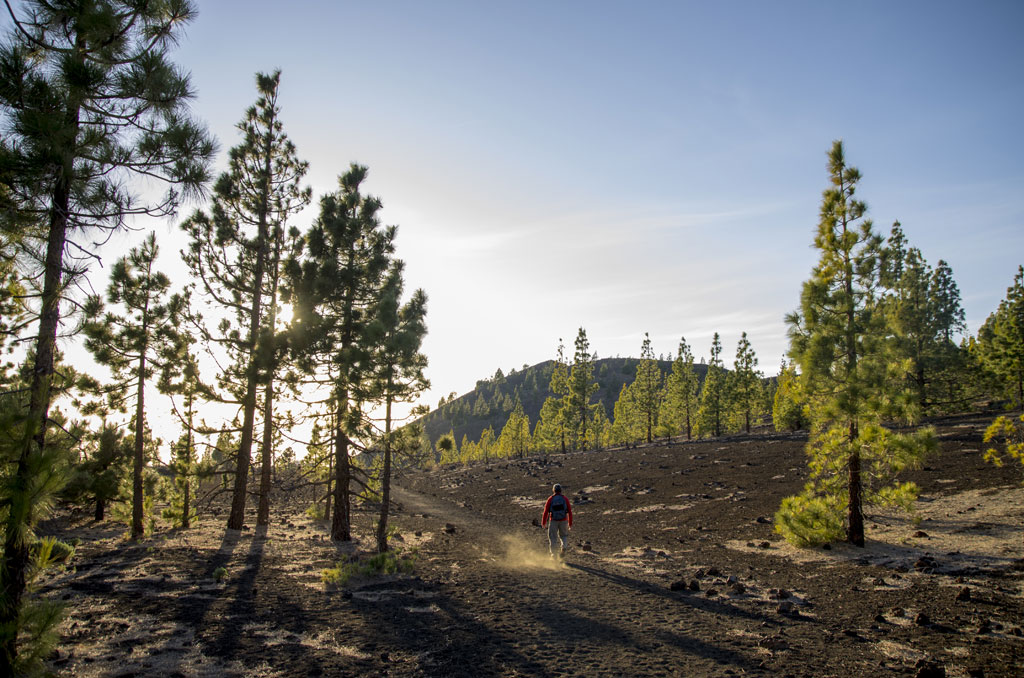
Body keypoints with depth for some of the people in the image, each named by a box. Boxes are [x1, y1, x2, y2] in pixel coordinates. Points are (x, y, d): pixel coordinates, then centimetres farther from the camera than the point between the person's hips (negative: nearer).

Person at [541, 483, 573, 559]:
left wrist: (543, 523, 7)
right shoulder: (565, 499, 0)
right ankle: (563, 548, -6)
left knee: (553, 537, 12)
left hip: (553, 521, -1)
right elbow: (570, 512, 0)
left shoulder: (550, 499, -4)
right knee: (564, 536, 19)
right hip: (563, 521, 1)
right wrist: (570, 524, 8)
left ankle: (553, 553, 3)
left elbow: (546, 512, -4)